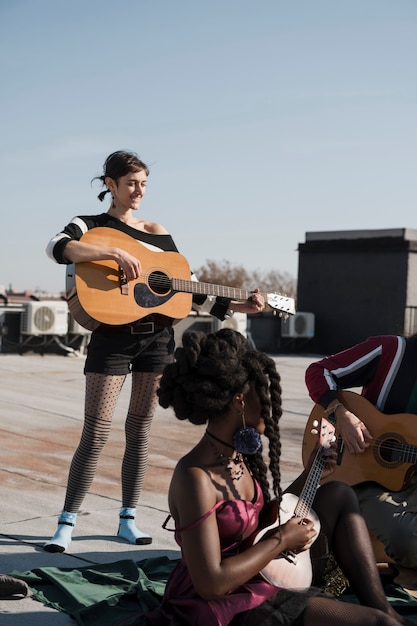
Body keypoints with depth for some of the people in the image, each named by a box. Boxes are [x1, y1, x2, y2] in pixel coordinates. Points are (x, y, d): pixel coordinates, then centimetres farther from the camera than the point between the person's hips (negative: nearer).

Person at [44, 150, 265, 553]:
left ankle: (128, 519, 18)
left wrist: (239, 307, 4)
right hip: (112, 337, -4)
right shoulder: (91, 226, 0)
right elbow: (57, 247, -23)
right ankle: (67, 523, 5)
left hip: (157, 337, 4)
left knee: (139, 428, 9)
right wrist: (116, 253, -32)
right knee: (96, 432, -5)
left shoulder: (159, 234, 12)